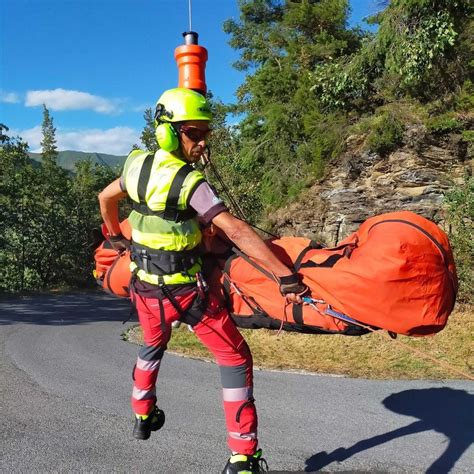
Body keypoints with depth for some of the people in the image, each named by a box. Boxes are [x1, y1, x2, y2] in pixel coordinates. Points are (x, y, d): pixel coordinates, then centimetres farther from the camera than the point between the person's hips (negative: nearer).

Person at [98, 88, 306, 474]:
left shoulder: (138, 164, 0)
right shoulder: (190, 183, -21)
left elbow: (106, 198, 17)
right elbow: (237, 231, -29)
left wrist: (116, 237, 34)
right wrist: (286, 276, -31)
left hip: (145, 284, 7)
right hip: (185, 289, -7)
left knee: (153, 344, 34)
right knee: (235, 358, 5)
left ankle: (143, 416, 50)